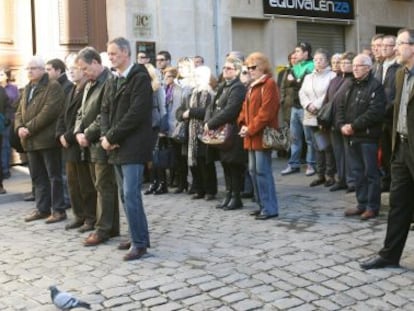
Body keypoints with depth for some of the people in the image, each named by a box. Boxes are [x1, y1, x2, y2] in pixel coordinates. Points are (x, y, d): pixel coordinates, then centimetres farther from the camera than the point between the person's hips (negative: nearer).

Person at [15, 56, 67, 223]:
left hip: (47, 139, -8)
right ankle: (42, 209, 21)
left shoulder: (53, 86, -7)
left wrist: (29, 128, -18)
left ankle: (58, 210, 4)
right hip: (31, 141, 8)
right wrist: (19, 127, -4)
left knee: (54, 176, -2)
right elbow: (19, 112, 17)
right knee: (38, 177, 13)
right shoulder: (27, 89, 20)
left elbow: (49, 111, -18)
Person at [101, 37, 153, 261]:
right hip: (117, 147, 9)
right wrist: (105, 135, -5)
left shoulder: (140, 78, -10)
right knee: (126, 195, 12)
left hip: (133, 146, -8)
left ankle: (139, 243, -4)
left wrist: (111, 137, -15)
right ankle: (137, 236, 22)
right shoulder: (113, 82, 17)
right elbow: (106, 111, 14)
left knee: (131, 195, -11)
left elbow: (136, 113, -18)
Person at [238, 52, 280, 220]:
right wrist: (243, 125, 1)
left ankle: (270, 208, -2)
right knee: (253, 170, 11)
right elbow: (245, 107, 19)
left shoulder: (269, 84, -9)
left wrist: (251, 129, -17)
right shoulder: (252, 86, 20)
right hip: (251, 136, 9)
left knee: (262, 171, -9)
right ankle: (263, 205, 19)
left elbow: (266, 111, -18)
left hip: (262, 135, -9)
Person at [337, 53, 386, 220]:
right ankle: (362, 204, 22)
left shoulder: (376, 86, -8)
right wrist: (342, 125, -4)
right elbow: (341, 107, 14)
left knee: (370, 173, -1)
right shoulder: (352, 86, 17)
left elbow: (375, 112, -19)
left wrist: (354, 126, -18)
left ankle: (373, 206, 7)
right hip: (351, 137, 8)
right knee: (357, 172, 13)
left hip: (368, 137, -8)